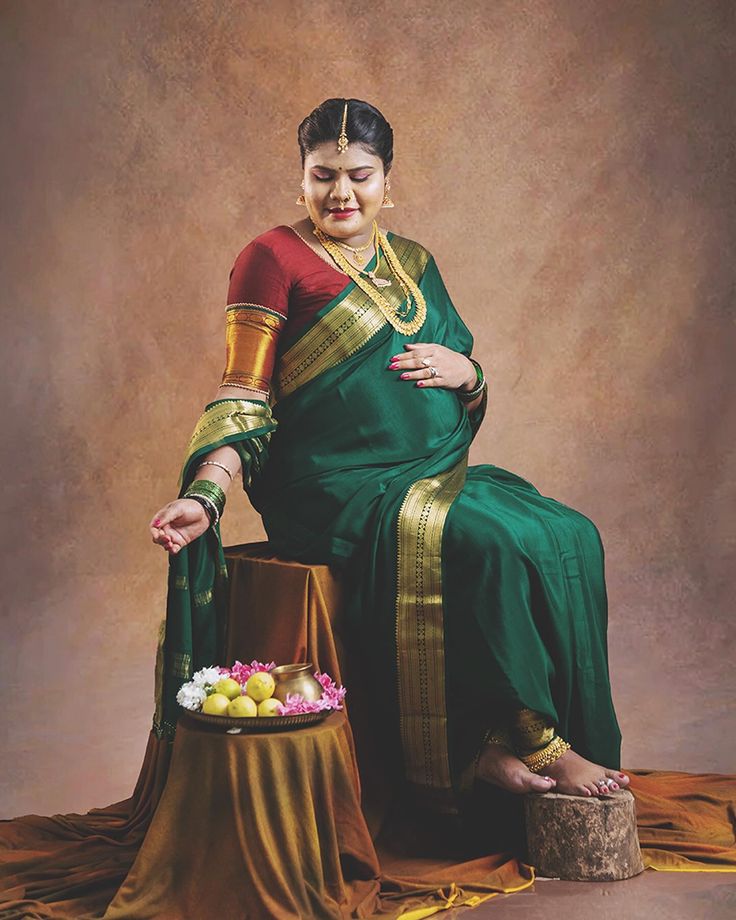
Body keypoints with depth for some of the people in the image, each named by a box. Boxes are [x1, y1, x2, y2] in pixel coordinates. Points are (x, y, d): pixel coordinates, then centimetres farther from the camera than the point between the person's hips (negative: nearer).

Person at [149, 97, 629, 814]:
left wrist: (465, 371, -2)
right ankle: (536, 744, -13)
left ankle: (496, 746, -14)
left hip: (438, 477, 7)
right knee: (490, 545, -29)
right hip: (339, 492, -7)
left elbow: (468, 404, 22)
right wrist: (204, 496, -21)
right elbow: (243, 397, -6)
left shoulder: (412, 262, 18)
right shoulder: (274, 257, -1)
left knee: (570, 536, -16)